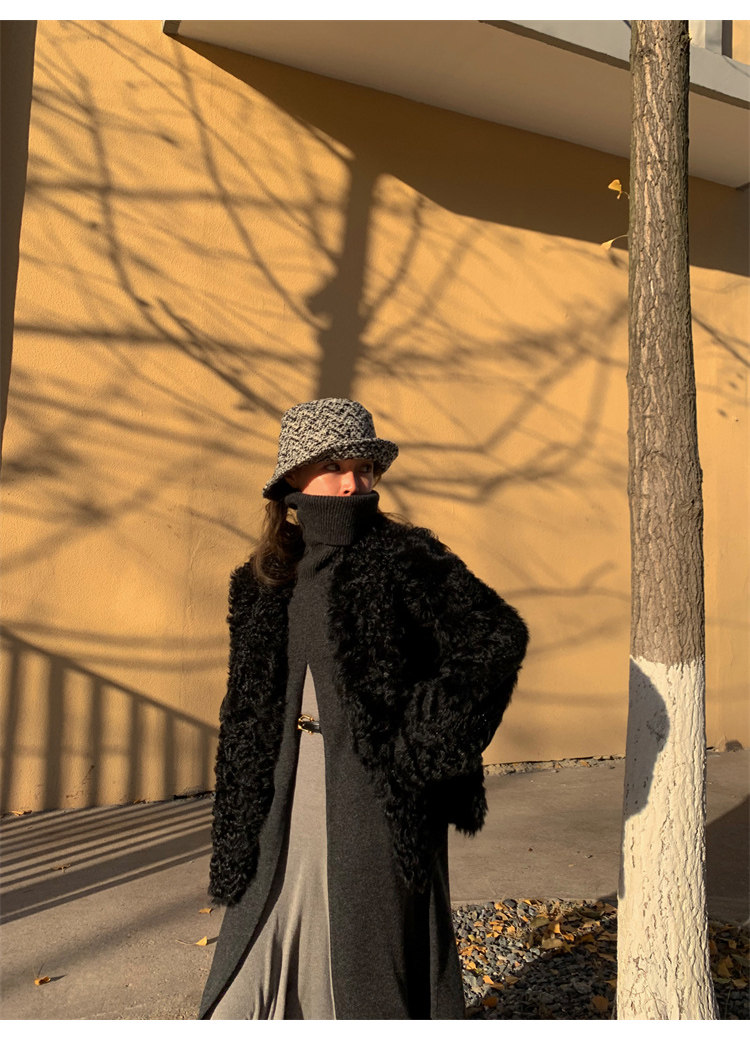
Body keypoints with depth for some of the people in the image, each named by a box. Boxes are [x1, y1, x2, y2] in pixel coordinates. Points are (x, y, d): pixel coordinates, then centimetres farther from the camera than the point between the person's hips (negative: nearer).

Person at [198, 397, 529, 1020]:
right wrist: (236, 840, 12)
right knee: (254, 967, 13)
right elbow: (247, 718, 13)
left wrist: (423, 735, -12)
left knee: (370, 963, 9)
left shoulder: (405, 560, -8)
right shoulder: (264, 582, 6)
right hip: (289, 809, 5)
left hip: (380, 802, -4)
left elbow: (500, 637, -8)